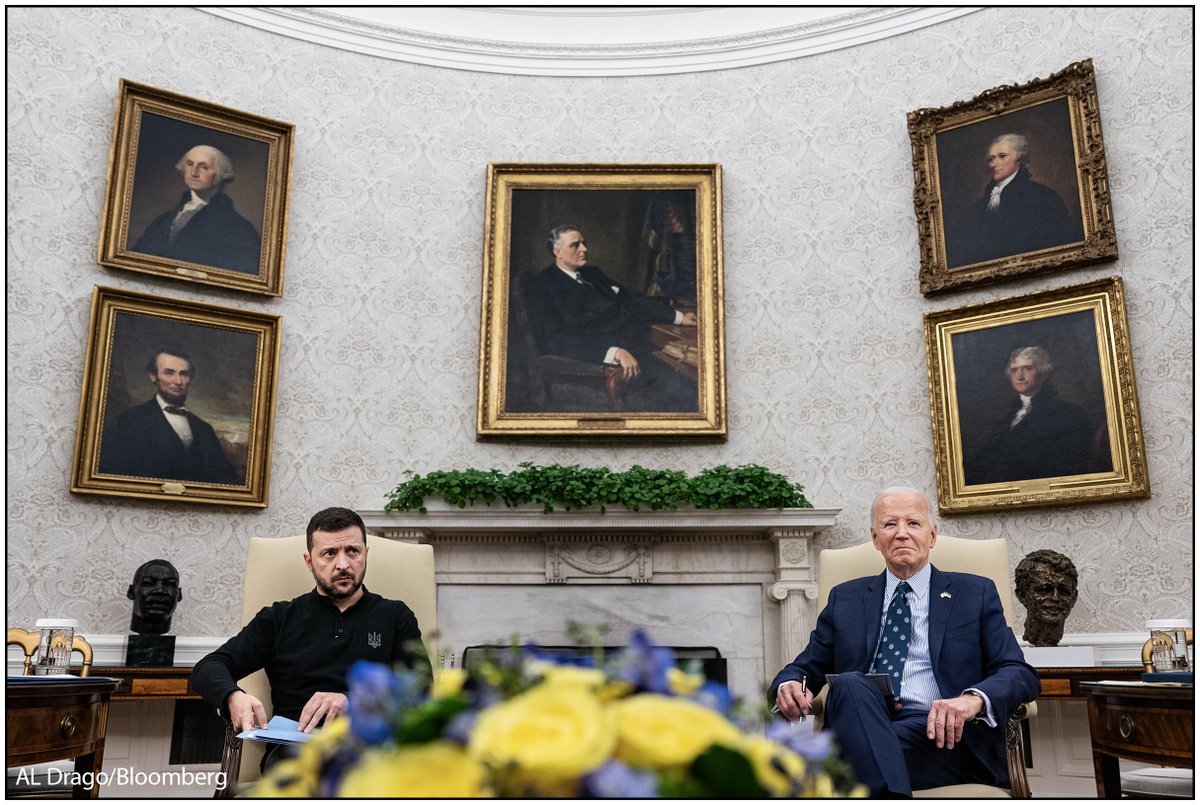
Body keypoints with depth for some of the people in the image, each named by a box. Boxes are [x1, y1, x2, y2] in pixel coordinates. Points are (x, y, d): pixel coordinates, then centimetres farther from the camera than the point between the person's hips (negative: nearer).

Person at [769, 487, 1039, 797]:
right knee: (849, 684, -34)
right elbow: (805, 668, 20)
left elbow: (1021, 675, 5)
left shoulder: (976, 593, 15)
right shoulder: (845, 598, 22)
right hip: (860, 730, 3)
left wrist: (974, 698, -19)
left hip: (938, 732, -3)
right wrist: (789, 685, -8)